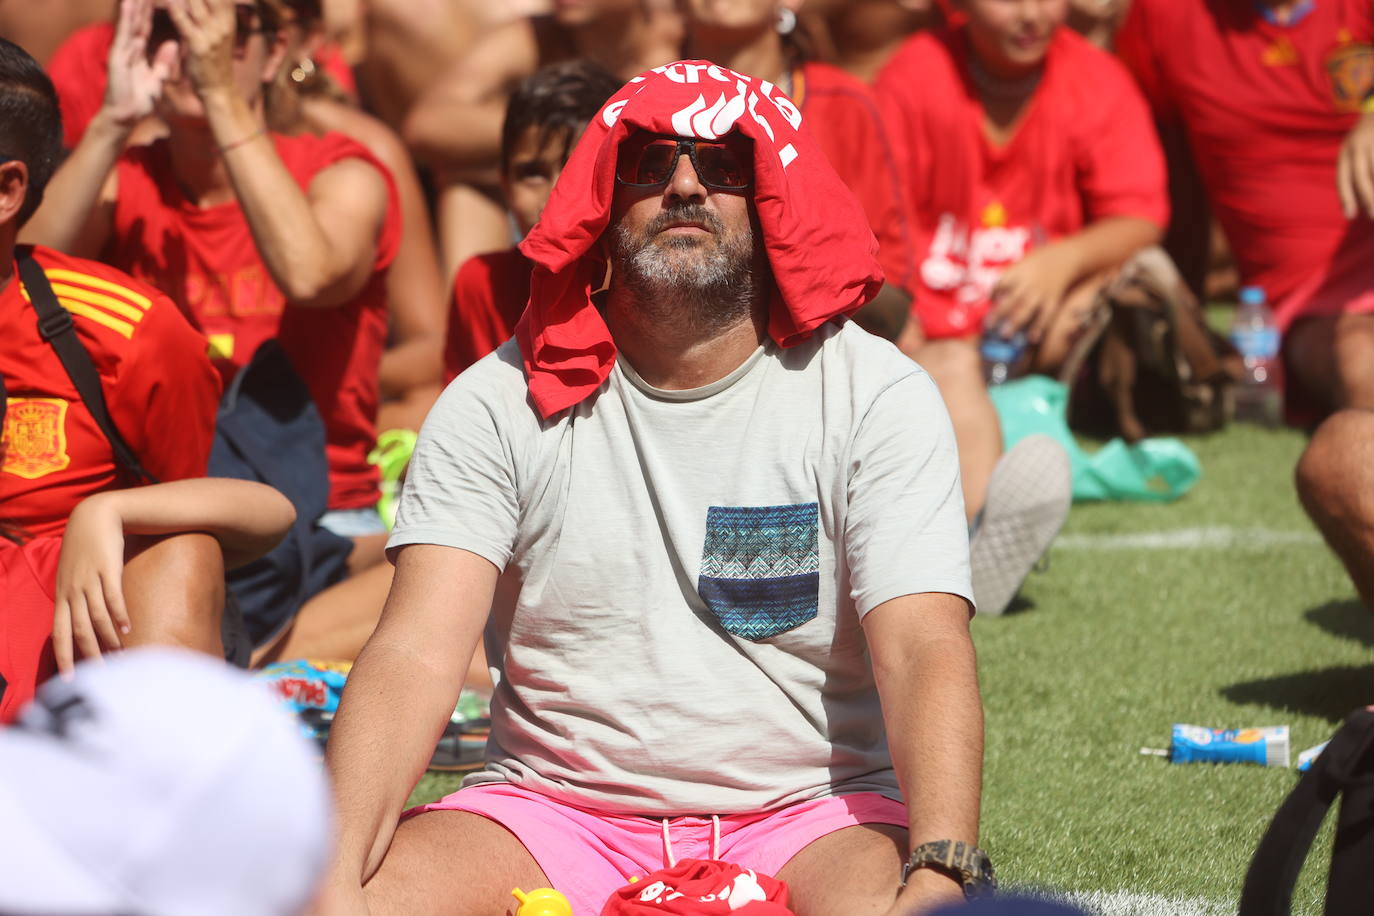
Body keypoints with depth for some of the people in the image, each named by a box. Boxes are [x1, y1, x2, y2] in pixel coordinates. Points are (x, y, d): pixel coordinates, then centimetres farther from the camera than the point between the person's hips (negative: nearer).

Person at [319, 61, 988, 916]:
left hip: (806, 814, -1)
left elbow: (926, 651, -13)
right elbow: (416, 654, -9)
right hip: (555, 807, 1)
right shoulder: (501, 403, 2)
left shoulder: (879, 396, -1)